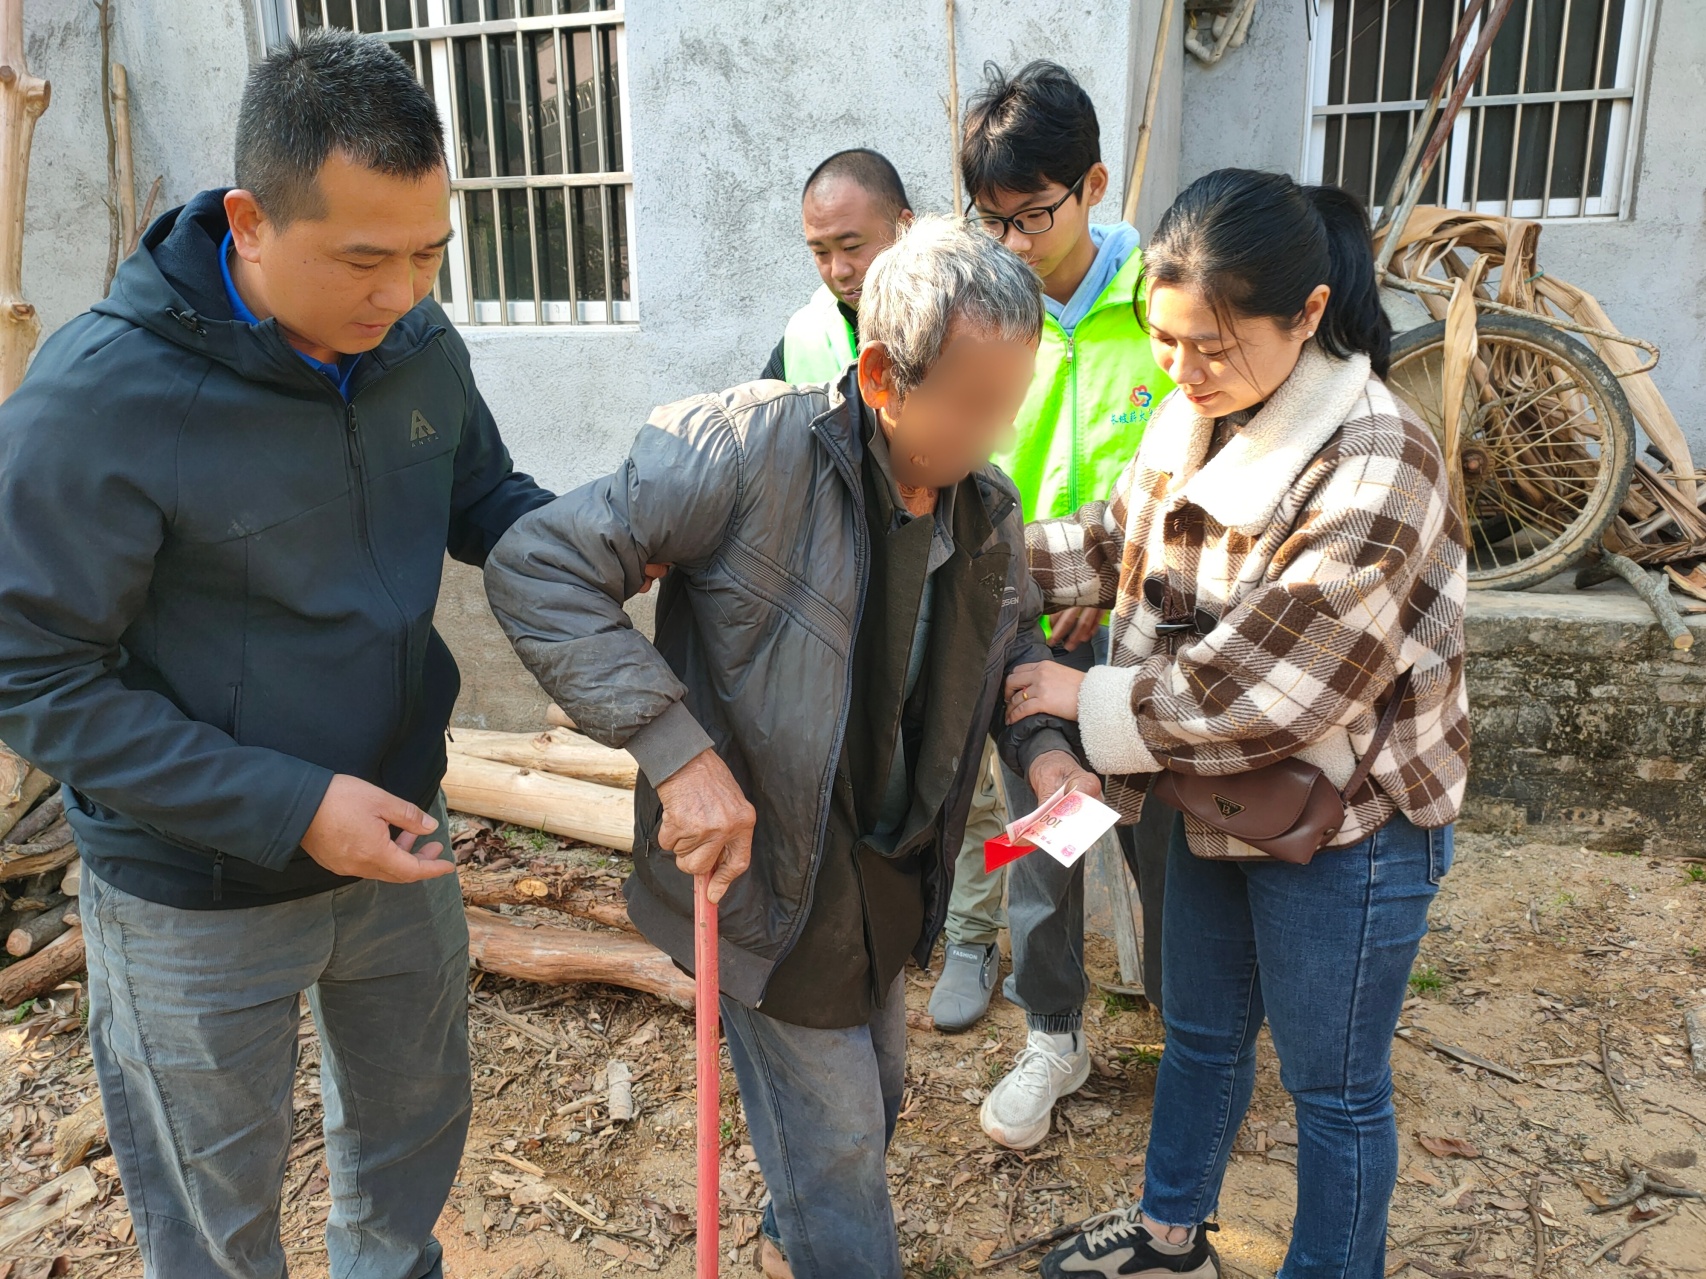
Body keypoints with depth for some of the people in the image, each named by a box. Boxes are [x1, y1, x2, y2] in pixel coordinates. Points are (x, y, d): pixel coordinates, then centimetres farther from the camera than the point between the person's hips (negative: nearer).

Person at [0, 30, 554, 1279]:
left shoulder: (418, 345, -8)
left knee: (416, 1136, 28)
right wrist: (287, 807, -26)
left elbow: (489, 503, 6)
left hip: (398, 838, 5)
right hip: (198, 893, -4)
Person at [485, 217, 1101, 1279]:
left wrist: (1041, 745, -6)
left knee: (875, 1098, 27)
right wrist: (677, 751, -32)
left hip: (892, 877, 7)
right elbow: (539, 568, -26)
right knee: (836, 1142, 8)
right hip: (767, 878, -7)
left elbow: (1013, 641, 14)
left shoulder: (990, 506, -5)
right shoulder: (751, 450, -27)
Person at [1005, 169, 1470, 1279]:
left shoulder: (1375, 471, -28)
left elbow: (1262, 693, -29)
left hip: (1348, 826, -8)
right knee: (1201, 1032, 25)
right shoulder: (1198, 417, -4)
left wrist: (1088, 698, -19)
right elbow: (1115, 544, 7)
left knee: (1334, 1084, 14)